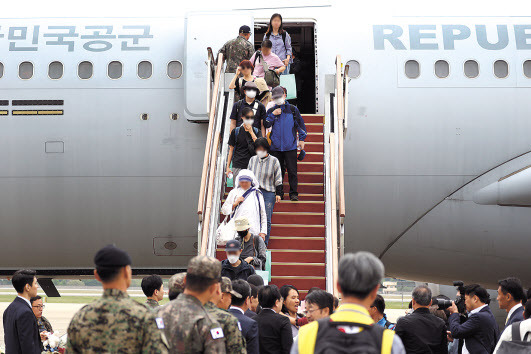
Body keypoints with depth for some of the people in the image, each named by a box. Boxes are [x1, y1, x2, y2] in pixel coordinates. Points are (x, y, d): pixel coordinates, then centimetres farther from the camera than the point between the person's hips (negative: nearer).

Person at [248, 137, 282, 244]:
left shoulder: (274, 161, 0)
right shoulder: (252, 160, 10)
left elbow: (278, 179, 5)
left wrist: (278, 193, 1)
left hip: (268, 193, -3)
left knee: (266, 220, -4)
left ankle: (264, 243, 5)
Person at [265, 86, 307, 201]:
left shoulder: (293, 109, 6)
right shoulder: (271, 111, 11)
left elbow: (300, 124, 11)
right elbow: (266, 125, 3)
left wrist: (302, 139, 7)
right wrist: (273, 115, -8)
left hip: (290, 146, -2)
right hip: (276, 147, 2)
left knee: (292, 171, -3)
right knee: (278, 171, 6)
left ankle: (293, 193, 3)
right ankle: (278, 193, 14)